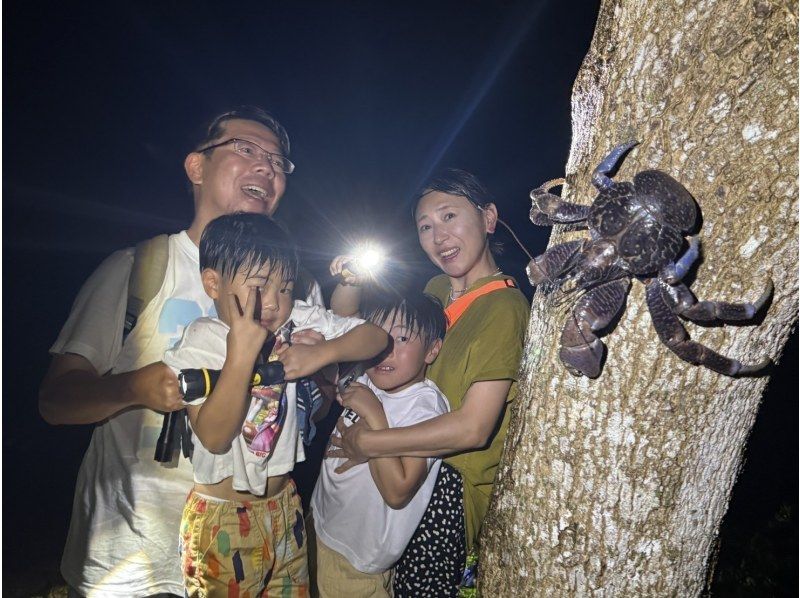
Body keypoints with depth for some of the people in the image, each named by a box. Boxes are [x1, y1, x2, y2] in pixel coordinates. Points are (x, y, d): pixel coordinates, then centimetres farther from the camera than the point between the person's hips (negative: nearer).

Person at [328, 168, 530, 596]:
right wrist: (350, 286, -5)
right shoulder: (436, 289, 6)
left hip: (451, 484, -7)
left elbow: (473, 428, -25)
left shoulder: (504, 307, -18)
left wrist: (369, 443, -21)